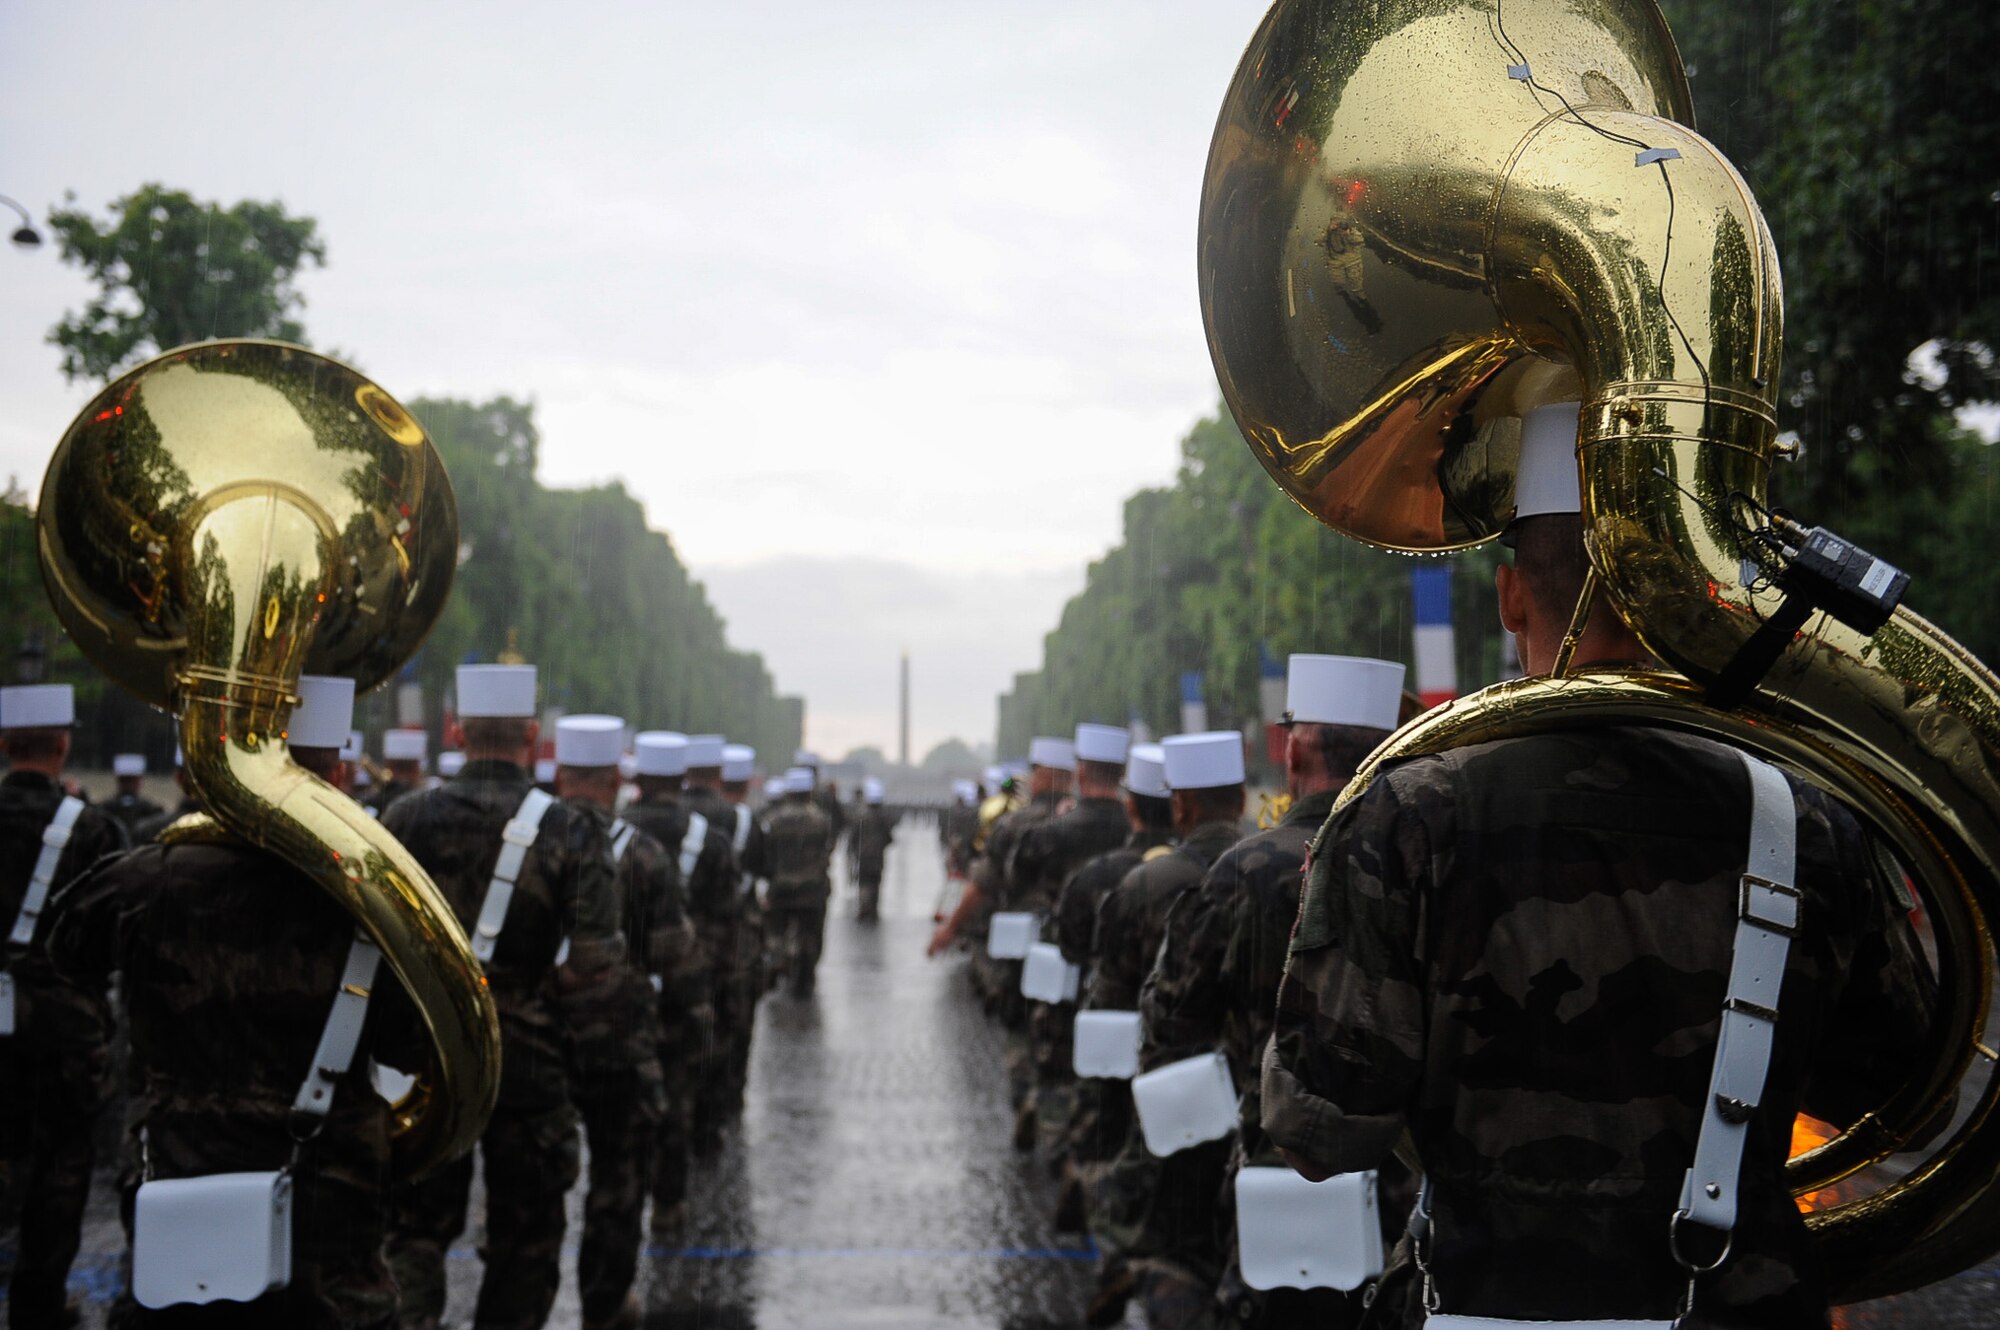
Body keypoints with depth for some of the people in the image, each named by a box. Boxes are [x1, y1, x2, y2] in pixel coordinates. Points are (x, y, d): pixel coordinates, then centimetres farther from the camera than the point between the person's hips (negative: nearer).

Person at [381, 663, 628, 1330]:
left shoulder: (405, 818, -4)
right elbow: (598, 963, -15)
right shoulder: (570, 831, -9)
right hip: (528, 1062, -2)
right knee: (525, 1237, 13)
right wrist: (543, 990, 2)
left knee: (417, 1226, 11)